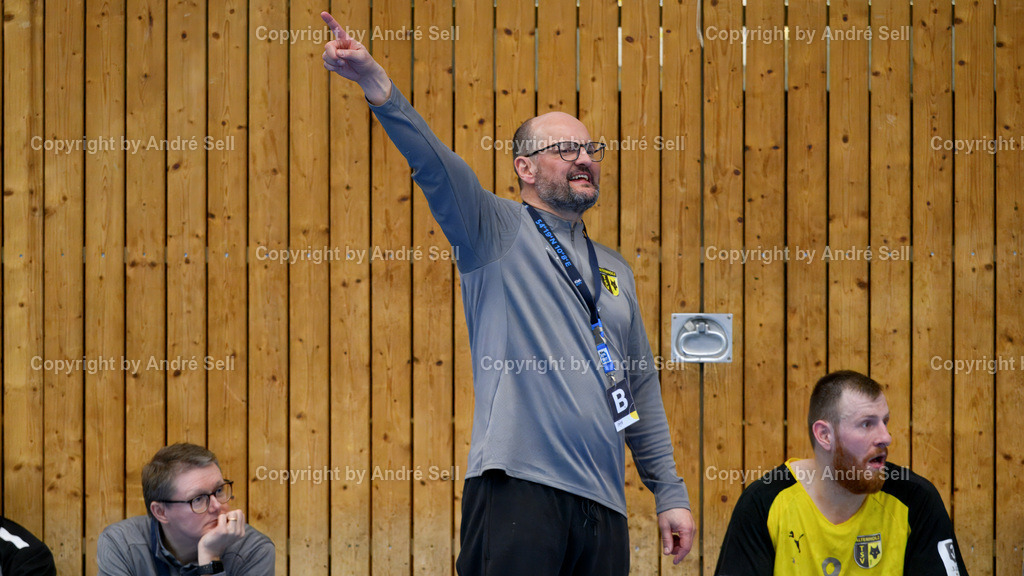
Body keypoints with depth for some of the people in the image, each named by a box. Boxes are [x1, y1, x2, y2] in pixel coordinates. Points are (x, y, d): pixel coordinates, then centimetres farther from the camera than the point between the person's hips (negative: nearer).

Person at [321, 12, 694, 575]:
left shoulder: (613, 270, 23)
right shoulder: (497, 232, 6)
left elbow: (643, 388, 24)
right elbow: (434, 166, -12)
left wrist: (670, 492, 18)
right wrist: (376, 84, -28)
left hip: (601, 503, 6)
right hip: (519, 486, -6)